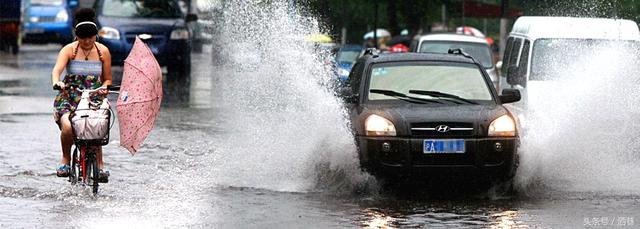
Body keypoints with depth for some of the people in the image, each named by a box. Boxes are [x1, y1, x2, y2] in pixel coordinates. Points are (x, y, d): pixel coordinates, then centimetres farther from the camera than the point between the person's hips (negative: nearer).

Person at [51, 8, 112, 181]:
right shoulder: (69, 50, -1)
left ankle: (100, 165, -8)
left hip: (94, 99, 1)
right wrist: (56, 82, -40)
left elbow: (107, 79, 14)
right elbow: (57, 70, -18)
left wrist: (104, 88, -10)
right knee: (68, 127, -29)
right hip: (69, 98, -1)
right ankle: (66, 158, -1)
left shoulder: (103, 51, 7)